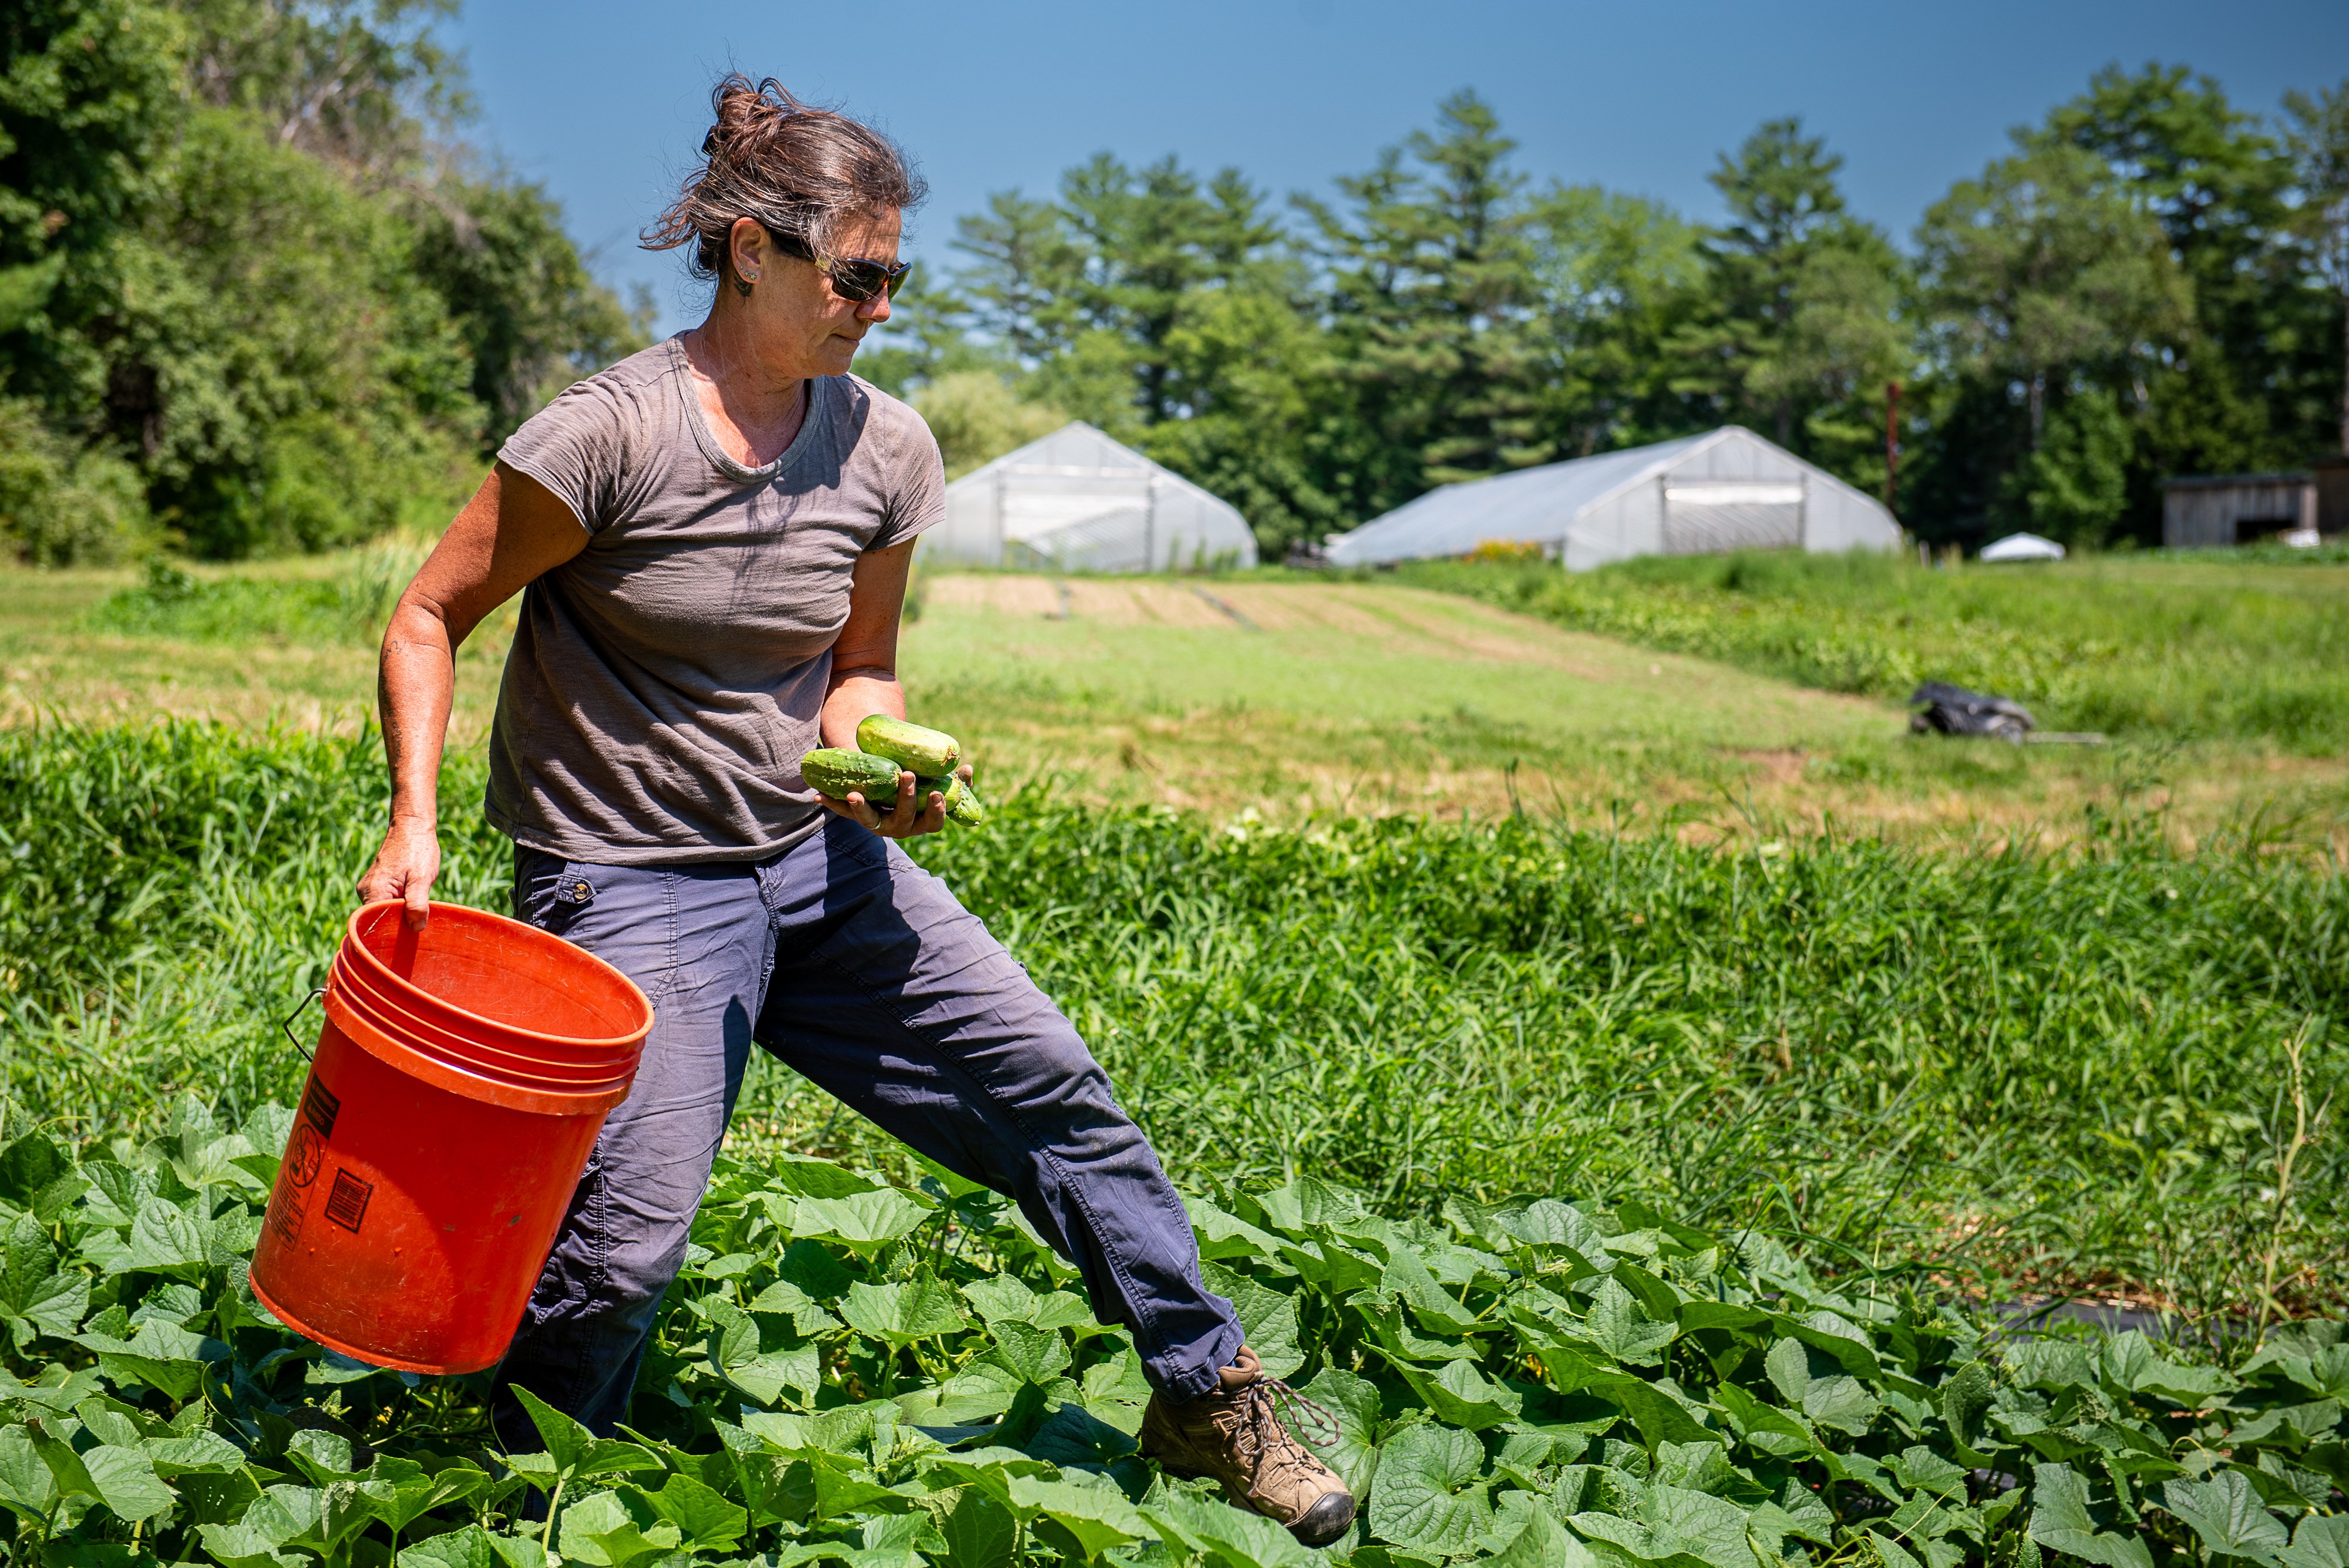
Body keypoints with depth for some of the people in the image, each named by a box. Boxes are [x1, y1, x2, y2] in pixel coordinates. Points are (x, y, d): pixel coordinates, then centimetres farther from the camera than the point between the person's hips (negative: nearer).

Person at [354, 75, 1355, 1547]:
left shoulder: (887, 449, 1)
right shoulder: (612, 434, -16)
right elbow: (430, 618, -8)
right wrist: (415, 821, -19)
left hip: (820, 859, 6)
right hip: (636, 887, -5)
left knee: (1049, 1083, 2)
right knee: (626, 1236, -13)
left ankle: (1207, 1393, 21)